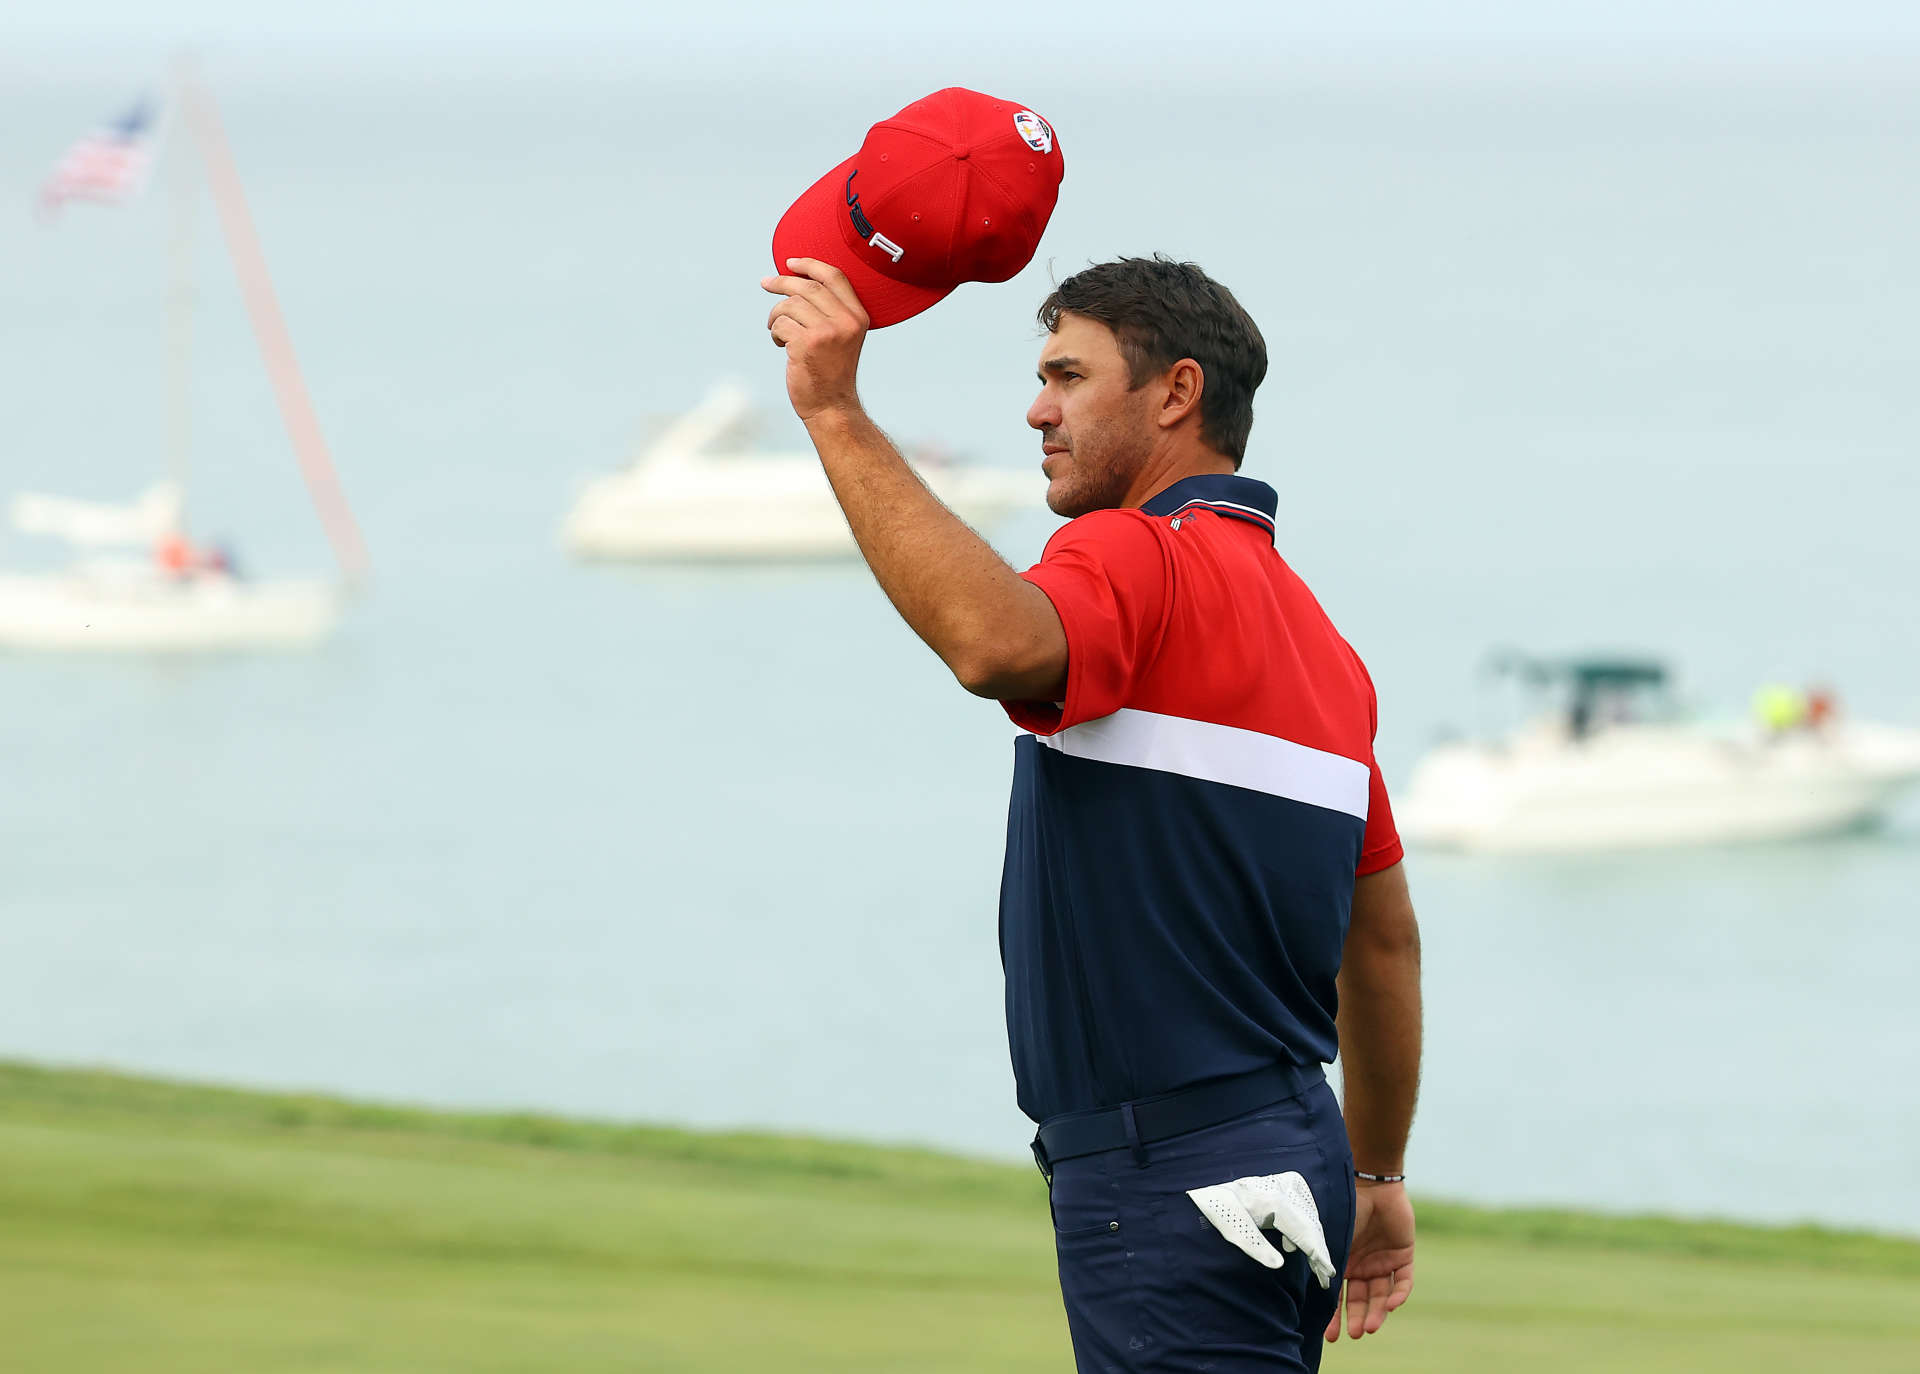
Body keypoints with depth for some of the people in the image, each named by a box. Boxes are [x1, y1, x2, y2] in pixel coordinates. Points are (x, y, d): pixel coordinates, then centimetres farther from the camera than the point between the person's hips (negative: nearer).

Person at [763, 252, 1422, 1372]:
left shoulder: (1140, 558, -11)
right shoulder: (1310, 628, 19)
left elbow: (995, 642, -36)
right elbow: (1385, 939, 23)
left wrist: (837, 414, -31)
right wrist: (1379, 1176, 32)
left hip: (1174, 1184, -10)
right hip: (1290, 1146, 10)